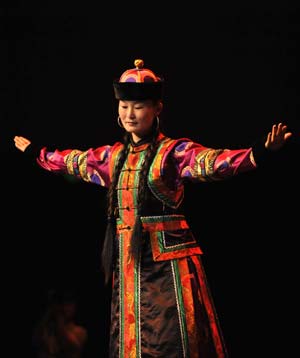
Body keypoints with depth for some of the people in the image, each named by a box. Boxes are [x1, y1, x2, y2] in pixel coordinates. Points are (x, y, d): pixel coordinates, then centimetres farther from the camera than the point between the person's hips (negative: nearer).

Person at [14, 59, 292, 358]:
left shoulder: (174, 152, -7)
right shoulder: (113, 156, 12)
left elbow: (211, 162, -23)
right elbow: (74, 162, 30)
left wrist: (260, 153, -40)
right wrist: (36, 153, 41)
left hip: (167, 257, -6)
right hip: (128, 258, 6)